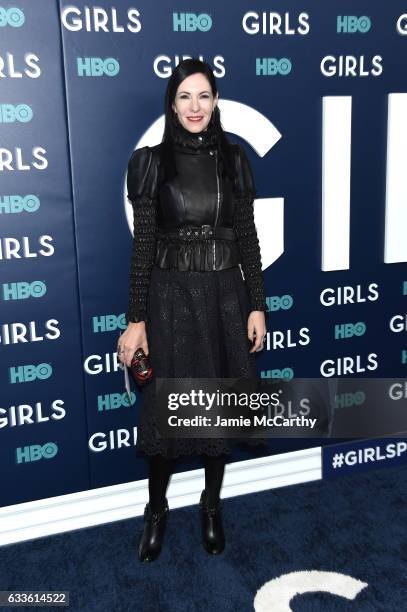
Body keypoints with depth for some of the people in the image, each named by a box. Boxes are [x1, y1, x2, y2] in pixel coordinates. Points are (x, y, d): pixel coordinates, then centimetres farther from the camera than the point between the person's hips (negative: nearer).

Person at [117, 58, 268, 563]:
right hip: (170, 294, -2)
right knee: (165, 405, 6)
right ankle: (156, 509, 30)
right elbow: (142, 242, -4)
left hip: (224, 294, 2)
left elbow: (247, 236, 5)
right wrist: (136, 319, -7)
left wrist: (257, 304, 1)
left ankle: (211, 504, 33)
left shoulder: (233, 160, 4)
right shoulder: (152, 162, -3)